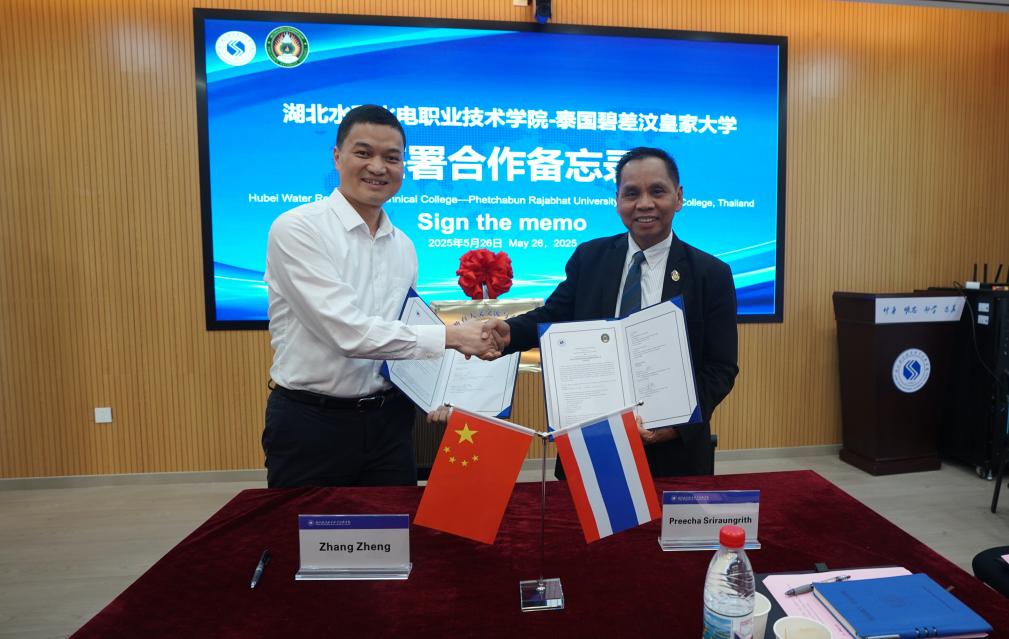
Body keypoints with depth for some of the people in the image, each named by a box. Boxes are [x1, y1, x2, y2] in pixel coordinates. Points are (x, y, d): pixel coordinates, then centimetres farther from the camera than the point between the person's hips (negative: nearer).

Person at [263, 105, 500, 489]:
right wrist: (449, 336, -19)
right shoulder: (297, 229, -13)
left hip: (388, 420, 5)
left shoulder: (403, 246, 7)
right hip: (310, 423, -5)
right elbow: (348, 331, -23)